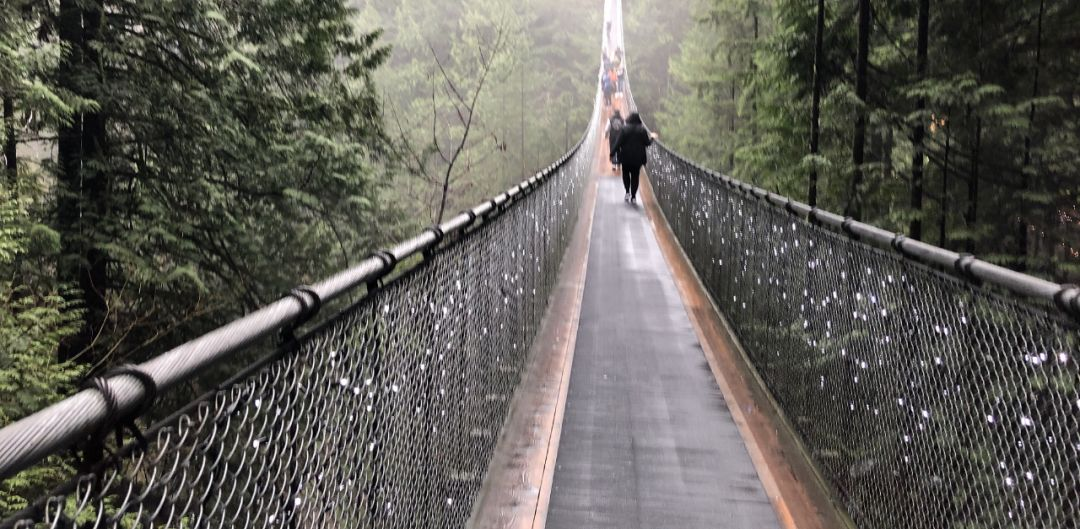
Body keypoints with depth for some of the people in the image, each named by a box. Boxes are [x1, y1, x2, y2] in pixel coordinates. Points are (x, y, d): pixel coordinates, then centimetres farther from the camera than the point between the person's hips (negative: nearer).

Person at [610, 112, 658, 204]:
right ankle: (633, 197, 6)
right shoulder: (642, 130, -4)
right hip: (638, 157, 1)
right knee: (635, 176, 9)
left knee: (626, 174, 18)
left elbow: (618, 143, -11)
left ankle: (627, 192, 3)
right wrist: (652, 137, 20)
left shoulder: (624, 129, -8)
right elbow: (647, 143, 0)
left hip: (626, 156, -1)